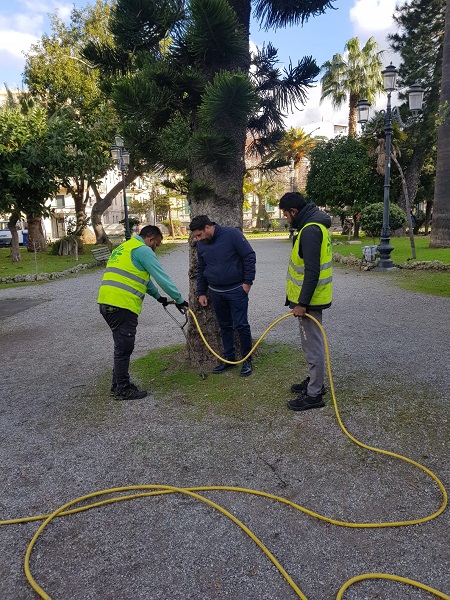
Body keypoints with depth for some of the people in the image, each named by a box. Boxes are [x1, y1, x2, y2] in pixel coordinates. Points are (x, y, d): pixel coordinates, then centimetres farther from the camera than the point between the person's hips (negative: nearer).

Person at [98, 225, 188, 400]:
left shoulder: (124, 247, 26)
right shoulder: (143, 250, -4)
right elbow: (161, 277, -6)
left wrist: (158, 296, 37)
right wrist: (179, 299, 2)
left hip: (107, 303, 10)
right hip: (122, 305, -10)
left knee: (122, 346, 19)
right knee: (124, 347, 1)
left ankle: (118, 384, 30)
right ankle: (123, 389, 12)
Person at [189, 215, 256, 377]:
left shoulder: (232, 234, -13)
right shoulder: (201, 245, 4)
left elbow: (250, 257, -10)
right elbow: (200, 270, 16)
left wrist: (247, 281, -11)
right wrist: (201, 293, 14)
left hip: (237, 290, -5)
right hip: (216, 292, 5)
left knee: (241, 325, -3)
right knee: (225, 326, 12)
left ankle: (247, 360, 12)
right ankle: (229, 358, 26)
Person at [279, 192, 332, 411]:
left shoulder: (310, 230, -21)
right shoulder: (314, 224, 12)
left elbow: (312, 271, -26)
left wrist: (302, 303, -23)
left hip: (309, 299, -11)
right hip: (309, 297, 11)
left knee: (313, 345, 0)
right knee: (312, 343, 21)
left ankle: (314, 394, 11)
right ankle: (314, 381, 36)